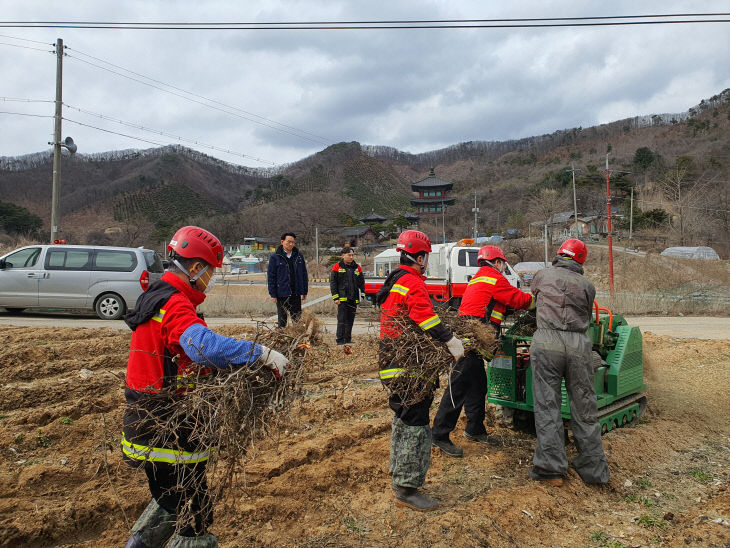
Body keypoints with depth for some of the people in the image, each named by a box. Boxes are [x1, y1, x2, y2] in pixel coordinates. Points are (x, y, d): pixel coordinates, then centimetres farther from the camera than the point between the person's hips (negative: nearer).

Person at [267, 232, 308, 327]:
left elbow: (304, 275, 10)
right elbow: (271, 277, -4)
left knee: (297, 318, 8)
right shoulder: (275, 257, -4)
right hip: (281, 294, -3)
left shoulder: (298, 256, 7)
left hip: (296, 293, 3)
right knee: (282, 319, 6)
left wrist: (304, 291, 7)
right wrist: (273, 294, -9)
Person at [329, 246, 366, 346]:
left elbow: (362, 283, 17)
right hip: (342, 299, -4)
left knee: (350, 320, 9)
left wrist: (362, 295, 6)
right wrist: (335, 297, -7)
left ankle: (348, 340, 17)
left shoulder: (357, 268, 13)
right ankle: (340, 341, -2)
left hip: (353, 299, 4)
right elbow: (333, 283, -1)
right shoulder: (337, 267, 1)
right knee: (342, 320, -7)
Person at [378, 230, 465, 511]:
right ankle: (407, 489, 1)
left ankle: (399, 478, 33)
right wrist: (451, 341, -22)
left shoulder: (394, 282, 18)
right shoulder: (413, 282, -14)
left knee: (403, 419, 20)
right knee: (416, 424, -5)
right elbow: (424, 315, -26)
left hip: (392, 362, 11)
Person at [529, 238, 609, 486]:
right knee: (584, 408, 10)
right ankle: (593, 469, 19)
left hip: (546, 342, -1)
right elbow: (587, 318, 18)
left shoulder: (542, 276, 13)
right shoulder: (587, 285, 13)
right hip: (579, 344, 2)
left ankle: (551, 469, 5)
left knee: (547, 407, 3)